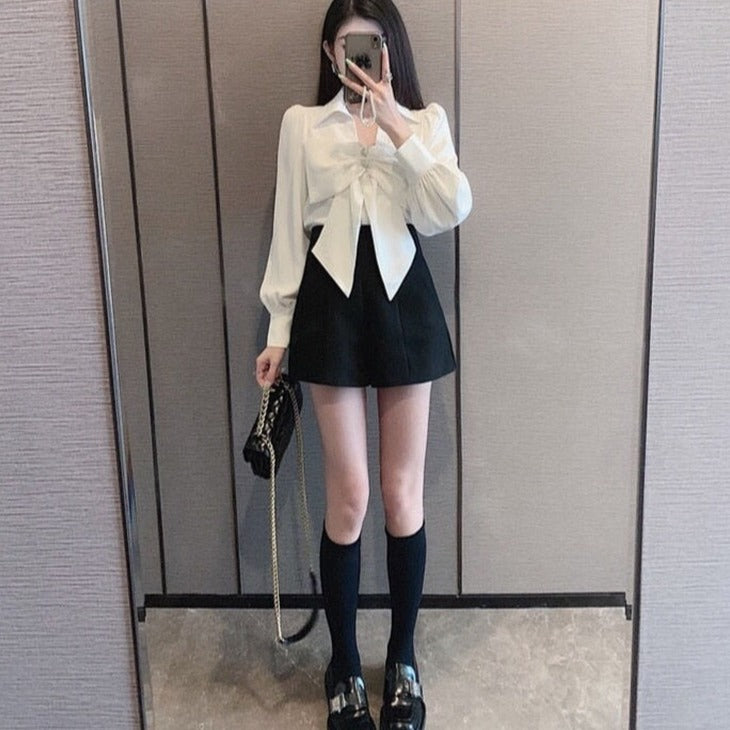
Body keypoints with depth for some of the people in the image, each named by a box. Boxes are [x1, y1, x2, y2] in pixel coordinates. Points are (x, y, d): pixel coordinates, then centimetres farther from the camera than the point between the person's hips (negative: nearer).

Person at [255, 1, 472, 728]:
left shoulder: (426, 119, 8)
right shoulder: (301, 123, 8)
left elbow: (453, 210, -8)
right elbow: (289, 228, 6)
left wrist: (398, 129, -13)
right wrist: (278, 327, 2)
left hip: (403, 301, 1)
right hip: (332, 303, 0)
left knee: (403, 492, 6)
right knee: (348, 495, 1)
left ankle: (402, 659, 26)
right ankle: (344, 665, 22)